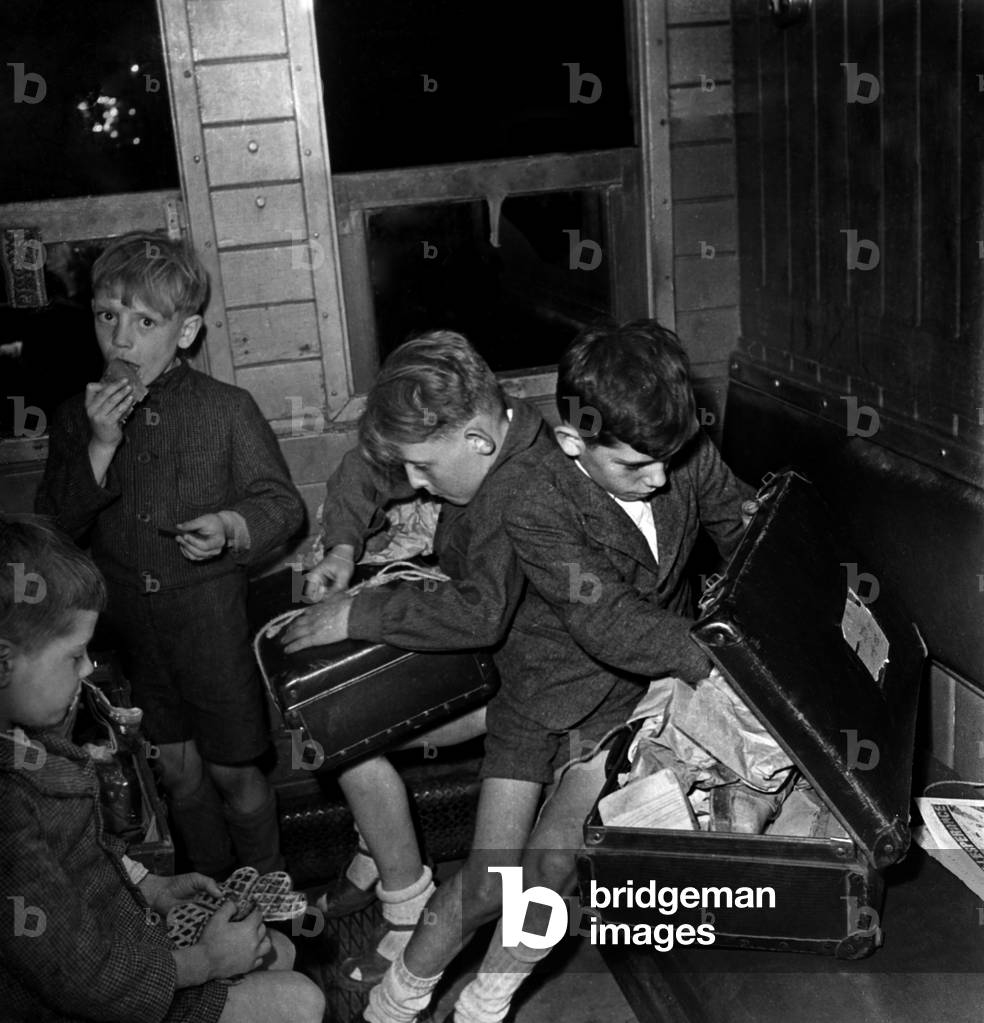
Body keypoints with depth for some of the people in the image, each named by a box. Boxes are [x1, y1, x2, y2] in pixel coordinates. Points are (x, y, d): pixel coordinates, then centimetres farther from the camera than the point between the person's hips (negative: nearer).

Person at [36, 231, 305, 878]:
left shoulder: (227, 409, -10)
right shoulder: (78, 418, -1)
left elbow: (282, 503, -4)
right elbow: (55, 530, -5)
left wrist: (233, 527, -25)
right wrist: (100, 446, -18)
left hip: (211, 614, -3)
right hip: (126, 624, 3)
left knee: (232, 770, 8)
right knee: (177, 769, 18)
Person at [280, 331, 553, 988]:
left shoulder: (525, 492, -35)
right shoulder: (471, 427, -7)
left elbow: (480, 614, -43)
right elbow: (367, 470, 9)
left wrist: (357, 615, -34)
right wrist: (344, 546, -7)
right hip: (471, 640, 9)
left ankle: (410, 909, 4)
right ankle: (377, 857, 23)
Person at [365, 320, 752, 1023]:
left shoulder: (689, 458, -15)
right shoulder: (533, 502, -27)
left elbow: (751, 537, 2)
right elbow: (606, 623, -33)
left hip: (639, 688, 3)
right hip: (548, 686, -2)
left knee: (554, 865, -7)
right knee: (491, 882, -2)